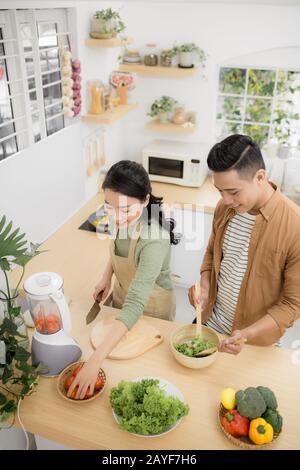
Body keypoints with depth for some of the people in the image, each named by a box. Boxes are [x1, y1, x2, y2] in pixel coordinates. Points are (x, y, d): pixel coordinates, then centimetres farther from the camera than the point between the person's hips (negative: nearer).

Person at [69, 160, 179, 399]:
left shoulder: (155, 241, -40)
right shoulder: (121, 221, -20)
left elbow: (136, 305, -46)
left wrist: (95, 360, -50)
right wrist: (106, 277, -6)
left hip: (152, 306, -6)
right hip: (122, 294, 6)